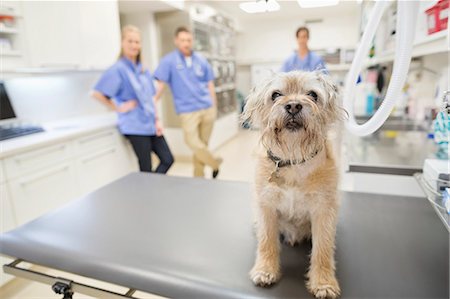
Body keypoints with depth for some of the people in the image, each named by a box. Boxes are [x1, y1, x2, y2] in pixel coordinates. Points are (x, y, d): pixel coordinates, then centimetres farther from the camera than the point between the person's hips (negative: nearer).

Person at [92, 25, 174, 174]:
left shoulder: (144, 70, 12)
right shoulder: (118, 69, -9)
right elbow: (97, 93, -14)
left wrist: (157, 120, 8)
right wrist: (118, 108, -11)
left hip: (151, 125, 7)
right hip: (135, 127, -7)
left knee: (167, 160, 8)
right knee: (146, 170, 0)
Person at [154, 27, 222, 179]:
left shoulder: (201, 60, 9)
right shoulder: (169, 60, 0)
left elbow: (210, 84, 14)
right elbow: (160, 84, -3)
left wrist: (214, 106, 11)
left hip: (207, 108, 3)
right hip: (187, 110, -3)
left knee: (203, 144, 7)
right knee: (193, 142, -13)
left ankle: (199, 177, 23)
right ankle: (215, 163, 13)